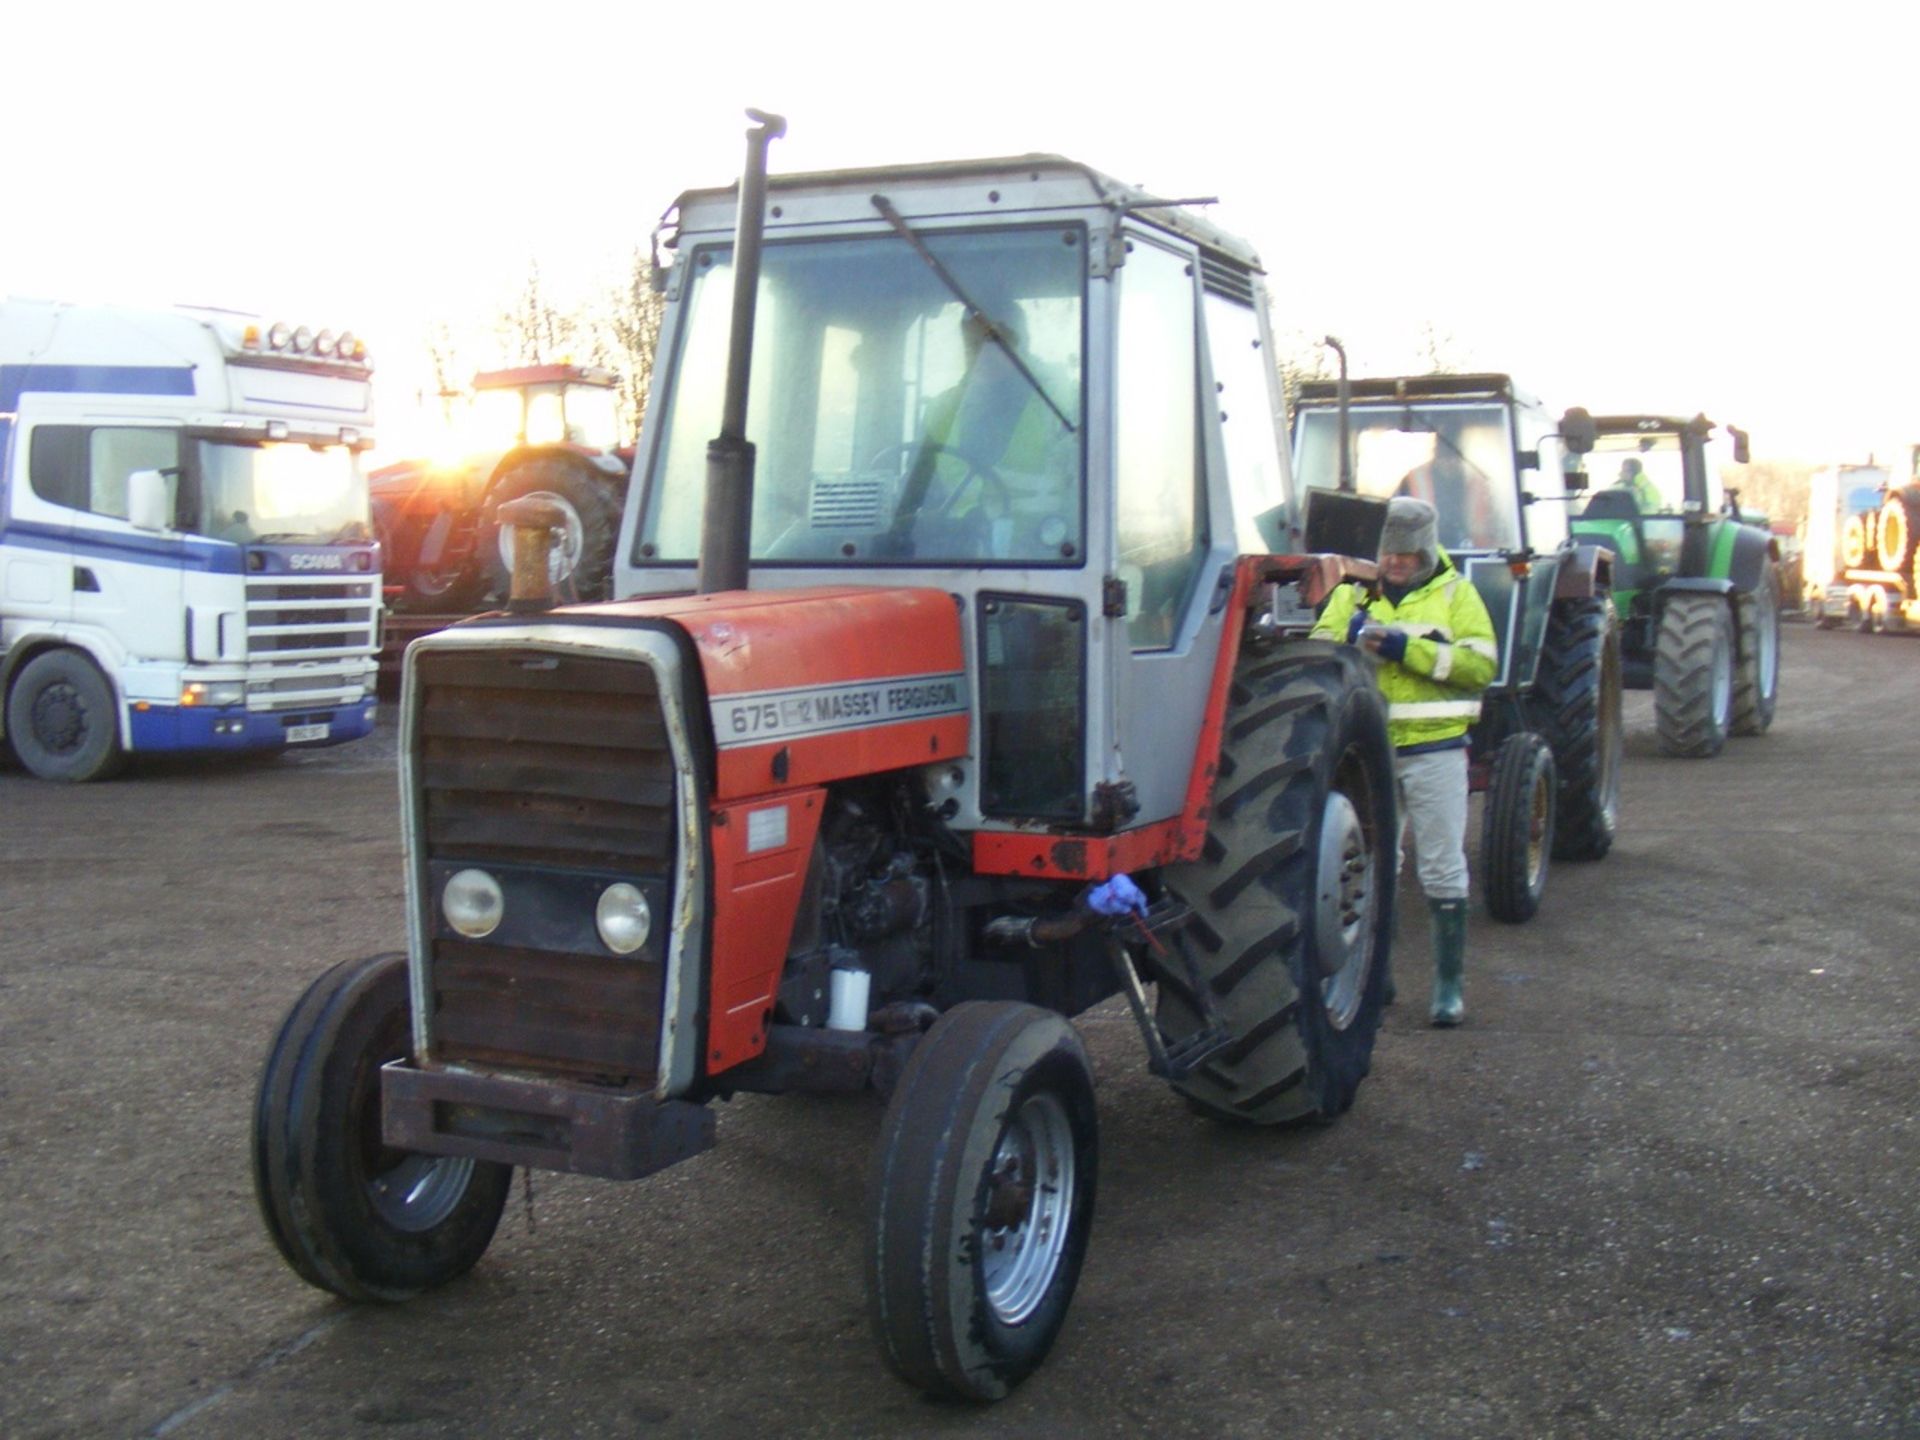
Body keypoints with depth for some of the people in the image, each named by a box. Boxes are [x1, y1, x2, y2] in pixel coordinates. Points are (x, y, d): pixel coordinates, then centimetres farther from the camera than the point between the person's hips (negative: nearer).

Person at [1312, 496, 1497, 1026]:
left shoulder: (1455, 592, 3)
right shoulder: (1352, 593, 10)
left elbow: (1481, 664, -9)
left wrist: (1408, 648, -18)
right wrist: (1352, 636, -22)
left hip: (1434, 749, -2)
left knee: (1442, 869, 1)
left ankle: (1449, 982, 10)